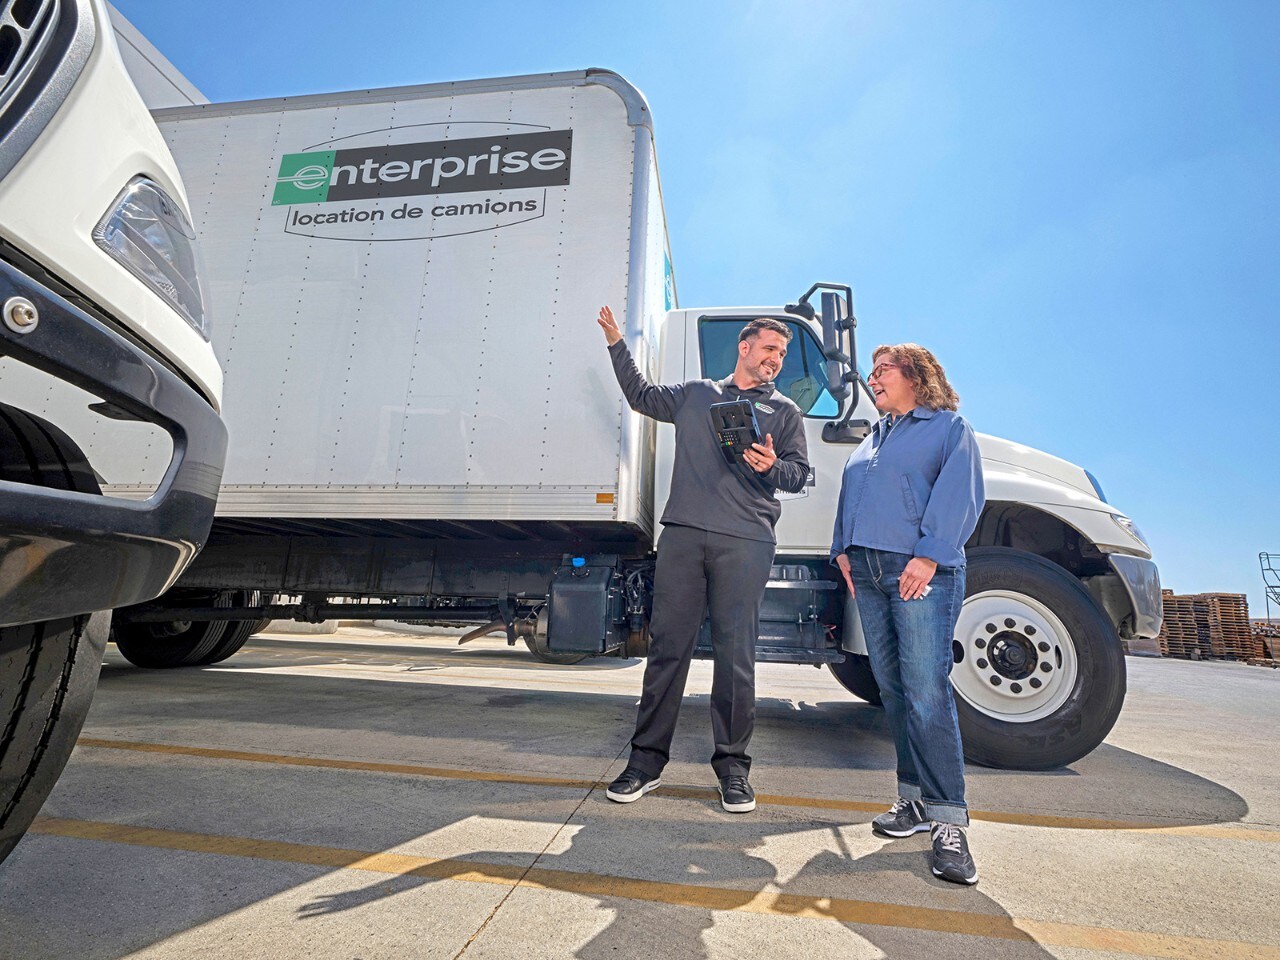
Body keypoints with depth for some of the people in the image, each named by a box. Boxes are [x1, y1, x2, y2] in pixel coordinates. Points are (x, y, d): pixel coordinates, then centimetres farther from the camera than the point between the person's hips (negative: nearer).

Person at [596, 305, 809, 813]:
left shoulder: (785, 411, 17)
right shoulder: (695, 393, 21)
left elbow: (800, 473, 12)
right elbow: (642, 397, 30)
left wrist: (772, 467, -10)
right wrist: (617, 345, 25)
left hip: (745, 542, -1)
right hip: (683, 532, 1)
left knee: (735, 653, 1)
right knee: (667, 645, 2)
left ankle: (732, 764, 16)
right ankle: (647, 759, 13)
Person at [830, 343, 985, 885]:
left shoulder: (950, 428, 6)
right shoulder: (872, 439, 25)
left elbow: (960, 495, -8)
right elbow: (849, 496, 20)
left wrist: (930, 556, -18)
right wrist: (844, 549, 6)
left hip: (921, 571, -6)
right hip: (868, 571, 7)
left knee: (927, 691, -11)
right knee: (893, 688, 7)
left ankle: (948, 821, -3)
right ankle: (915, 798, 18)